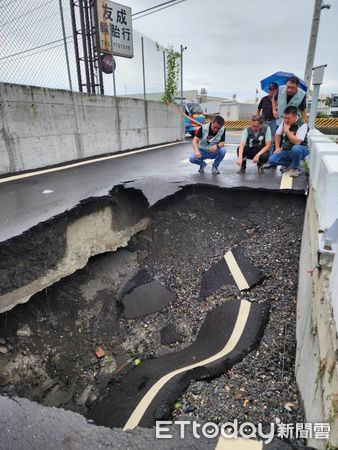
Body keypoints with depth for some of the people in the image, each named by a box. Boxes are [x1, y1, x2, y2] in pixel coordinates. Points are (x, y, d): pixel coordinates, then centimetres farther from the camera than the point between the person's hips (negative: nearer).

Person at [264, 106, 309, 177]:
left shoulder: (302, 125, -20)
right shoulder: (284, 121, -1)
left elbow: (297, 142, -29)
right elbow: (278, 134, 11)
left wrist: (287, 130, -25)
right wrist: (277, 147, 1)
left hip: (299, 149, -5)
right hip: (285, 150, 5)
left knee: (296, 149, -41)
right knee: (271, 160, -16)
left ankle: (295, 168, -12)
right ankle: (291, 164, 8)